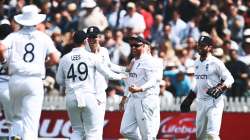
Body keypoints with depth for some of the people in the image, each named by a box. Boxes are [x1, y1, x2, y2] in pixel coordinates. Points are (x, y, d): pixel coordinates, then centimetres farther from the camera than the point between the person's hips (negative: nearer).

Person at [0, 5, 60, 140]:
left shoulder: (14, 36, 6)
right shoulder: (43, 37, 7)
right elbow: (55, 59, 0)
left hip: (15, 79, 1)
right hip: (35, 82, -1)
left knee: (17, 115, 18)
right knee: (31, 119, -2)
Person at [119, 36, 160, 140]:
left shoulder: (149, 61, -12)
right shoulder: (134, 62, 17)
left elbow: (152, 81, -23)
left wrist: (139, 89, -39)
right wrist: (125, 97, 27)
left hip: (146, 100, -9)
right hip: (133, 99, 9)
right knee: (125, 130, 6)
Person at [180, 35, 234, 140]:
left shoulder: (216, 63, -9)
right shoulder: (197, 63, 15)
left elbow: (229, 79, -10)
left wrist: (219, 88, -28)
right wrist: (188, 100, 22)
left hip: (214, 101, -8)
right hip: (201, 103, 8)